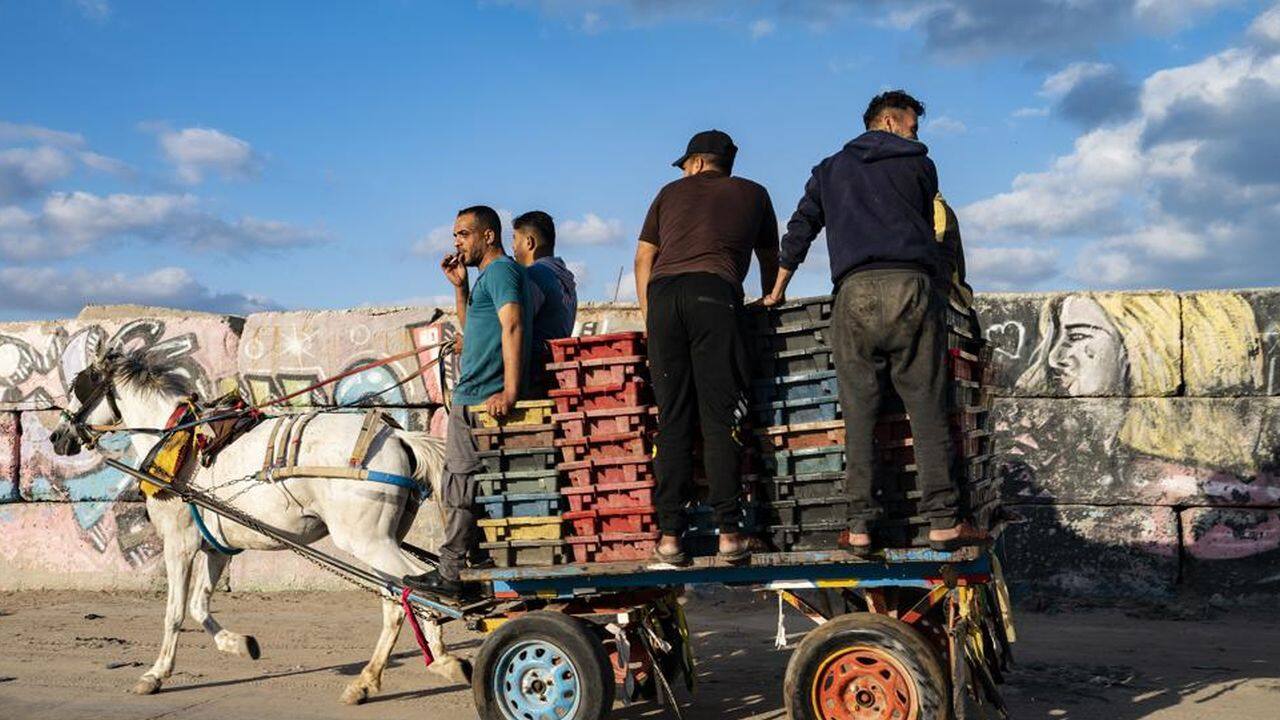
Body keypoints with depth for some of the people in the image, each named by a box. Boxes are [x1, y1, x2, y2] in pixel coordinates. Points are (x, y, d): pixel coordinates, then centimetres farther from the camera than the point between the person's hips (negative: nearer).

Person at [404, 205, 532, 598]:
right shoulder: (490, 274, 23)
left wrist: (510, 392, -32)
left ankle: (451, 574, -2)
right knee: (464, 489, 13)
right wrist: (460, 285, 16)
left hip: (480, 399, -11)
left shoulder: (500, 270, -10)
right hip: (475, 397, 11)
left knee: (460, 490, -7)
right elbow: (470, 326, 31)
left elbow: (512, 326, -23)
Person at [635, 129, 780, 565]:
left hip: (662, 293, 2)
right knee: (719, 418, -3)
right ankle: (728, 532, -9)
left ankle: (669, 534, -2)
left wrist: (649, 318, 22)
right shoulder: (752, 194, 26)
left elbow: (643, 258, 21)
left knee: (672, 420, 2)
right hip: (715, 292, -1)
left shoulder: (672, 193, 27)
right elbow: (771, 263, 33)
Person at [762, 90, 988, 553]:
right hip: (912, 287, -1)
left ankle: (860, 527, -1)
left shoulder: (830, 170, 23)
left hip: (855, 291, 2)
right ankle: (942, 522, -2)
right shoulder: (920, 165, 17)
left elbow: (799, 232, 22)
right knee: (927, 409, 0)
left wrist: (777, 292, 30)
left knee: (859, 414, 2)